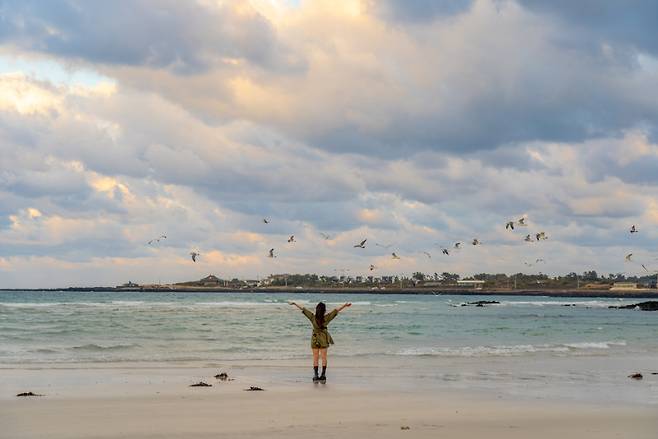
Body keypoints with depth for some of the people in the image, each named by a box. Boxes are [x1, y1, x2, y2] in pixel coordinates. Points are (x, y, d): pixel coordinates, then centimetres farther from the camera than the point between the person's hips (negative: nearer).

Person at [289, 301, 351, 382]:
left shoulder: (313, 317, -13)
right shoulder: (326, 318, -15)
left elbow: (303, 309, -7)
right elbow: (336, 310, -13)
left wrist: (294, 304, 1)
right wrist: (345, 305, -10)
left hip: (315, 339, 1)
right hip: (324, 340, -1)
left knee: (315, 358, 7)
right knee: (324, 358, 6)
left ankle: (315, 376, 4)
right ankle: (323, 376, 2)